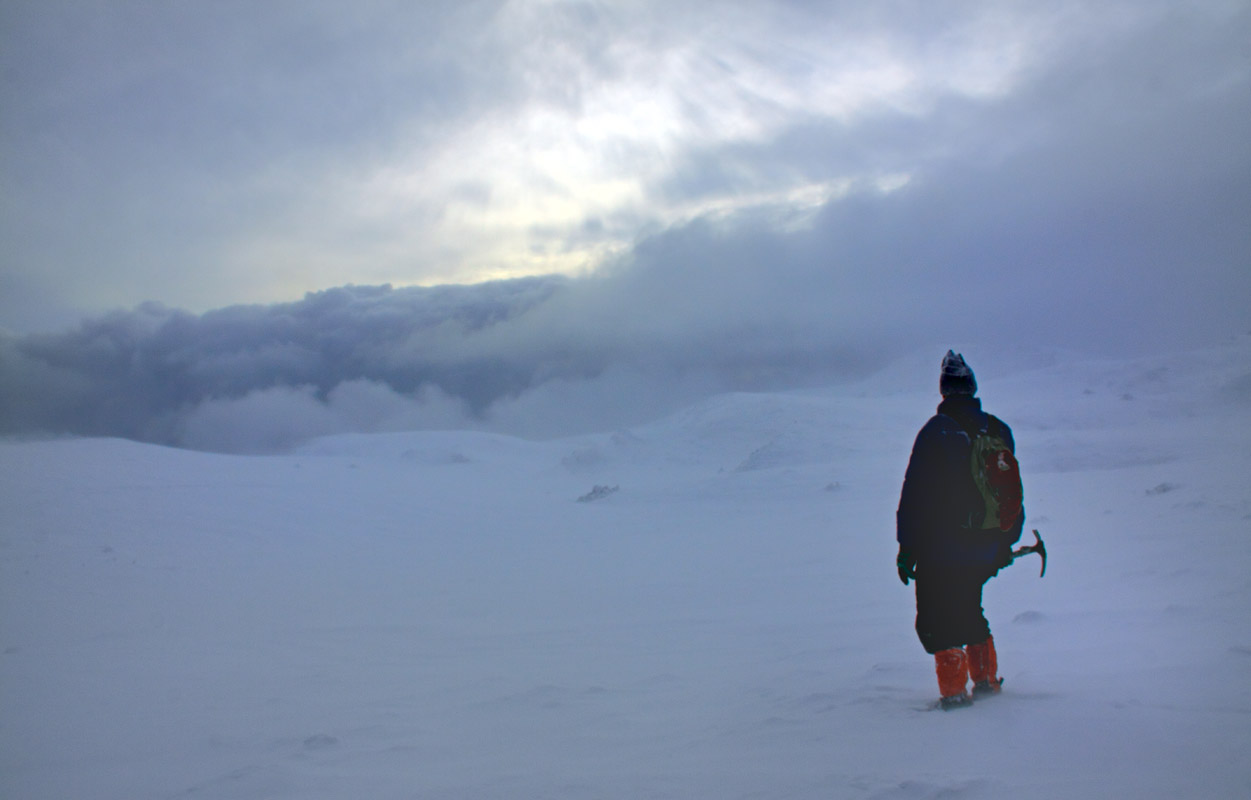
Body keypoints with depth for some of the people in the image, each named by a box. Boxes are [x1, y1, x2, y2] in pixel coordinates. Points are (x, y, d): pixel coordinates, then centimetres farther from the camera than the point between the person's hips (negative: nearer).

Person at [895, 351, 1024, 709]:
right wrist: (1006, 542, 22)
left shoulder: (935, 431, -12)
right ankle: (986, 679, 26)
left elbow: (914, 494, -12)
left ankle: (954, 690, -1)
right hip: (986, 550, 6)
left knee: (936, 620, 3)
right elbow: (1014, 491, 13)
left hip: (941, 550, -6)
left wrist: (906, 548, -7)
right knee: (969, 609, 24)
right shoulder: (999, 430, 5)